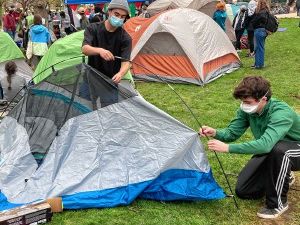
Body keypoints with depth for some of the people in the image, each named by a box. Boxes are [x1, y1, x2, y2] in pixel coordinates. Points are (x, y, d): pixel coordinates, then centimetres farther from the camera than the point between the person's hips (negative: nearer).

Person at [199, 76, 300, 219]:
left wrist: (228, 148, -51)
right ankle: (281, 177, 23)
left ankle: (278, 203, -21)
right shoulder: (247, 110, -15)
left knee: (278, 149, -42)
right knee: (242, 191, -1)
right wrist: (215, 133, -34)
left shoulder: (282, 113, -38)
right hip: (269, 153, 6)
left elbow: (265, 144, -50)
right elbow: (232, 133, -11)